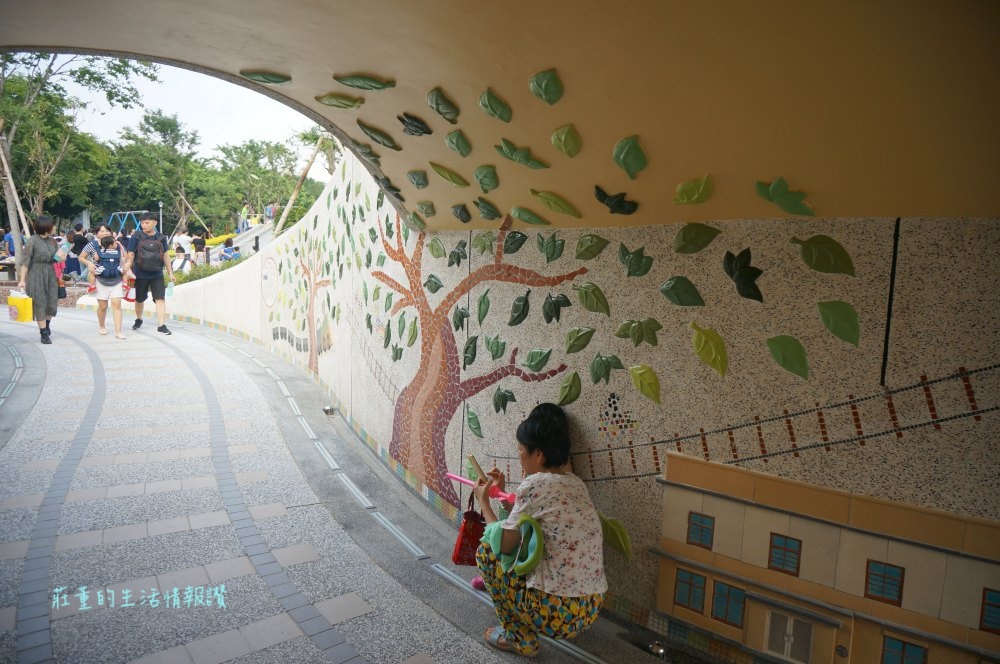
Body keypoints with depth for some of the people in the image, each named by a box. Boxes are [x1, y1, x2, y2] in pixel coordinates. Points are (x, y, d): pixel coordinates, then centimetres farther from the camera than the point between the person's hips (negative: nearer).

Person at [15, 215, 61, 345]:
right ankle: (44, 333, 6)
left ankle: (47, 324, 33)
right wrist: (22, 280, -12)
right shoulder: (32, 240, -9)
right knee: (40, 304, -1)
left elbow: (57, 258, 18)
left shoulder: (52, 240, 7)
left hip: (50, 274, 5)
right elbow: (25, 261, -10)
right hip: (36, 275, -5)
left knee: (52, 303, 6)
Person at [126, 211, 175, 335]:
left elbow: (165, 255, 11)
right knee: (139, 299, 15)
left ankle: (162, 325, -9)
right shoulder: (136, 237, -4)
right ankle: (138, 319, 39)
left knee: (160, 299, -9)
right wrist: (128, 269, -16)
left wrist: (170, 272, 12)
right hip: (140, 274, -1)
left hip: (157, 274, 1)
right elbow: (130, 255, -4)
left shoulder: (161, 238, 4)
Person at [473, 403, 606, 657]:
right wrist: (503, 492, 24)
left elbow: (505, 544, -6)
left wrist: (484, 501, 8)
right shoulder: (575, 482, 8)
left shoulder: (536, 484, -16)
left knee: (486, 550, 10)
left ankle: (519, 638, 16)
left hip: (557, 613, -8)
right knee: (524, 541, 22)